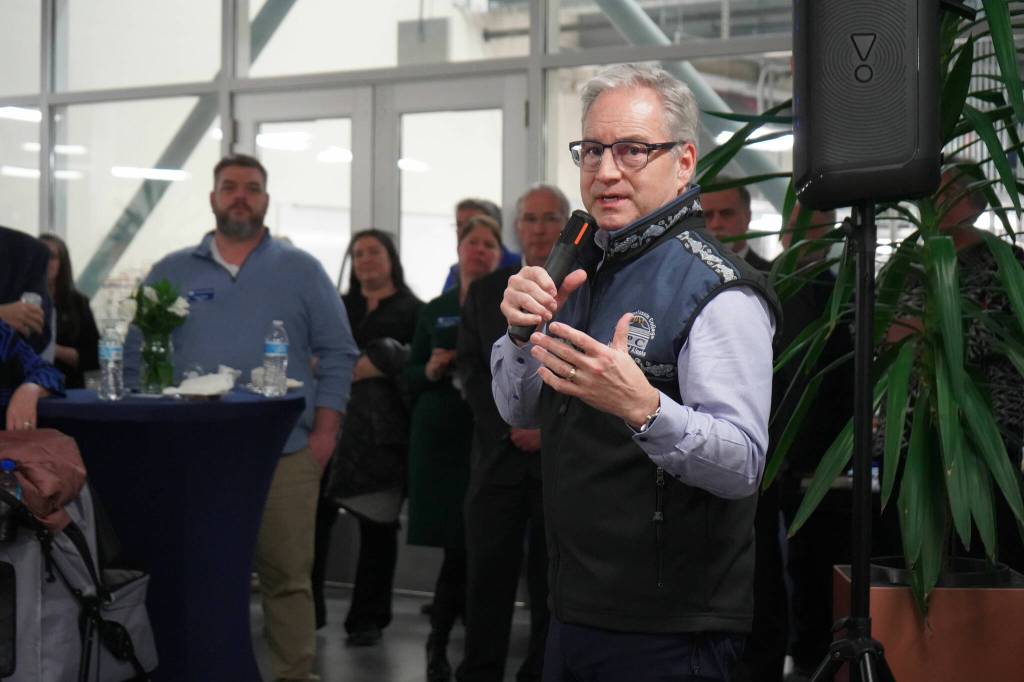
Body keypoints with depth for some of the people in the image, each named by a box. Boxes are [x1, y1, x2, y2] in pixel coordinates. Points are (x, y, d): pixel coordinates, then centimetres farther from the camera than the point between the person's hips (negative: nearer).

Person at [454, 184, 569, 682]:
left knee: (554, 579, 4)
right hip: (499, 452, 2)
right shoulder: (485, 291, 11)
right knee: (487, 574, 2)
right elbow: (471, 368, 6)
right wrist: (511, 427, -5)